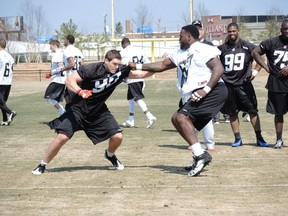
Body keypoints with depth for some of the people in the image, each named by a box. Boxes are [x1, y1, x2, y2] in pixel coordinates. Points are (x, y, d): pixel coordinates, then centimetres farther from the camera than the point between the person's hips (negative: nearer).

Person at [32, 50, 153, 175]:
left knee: (118, 136, -8)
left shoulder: (120, 71, -10)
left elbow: (141, 74, -10)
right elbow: (69, 80, -25)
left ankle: (110, 155, 27)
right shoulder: (91, 69, -23)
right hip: (79, 109, -4)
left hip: (99, 111, 4)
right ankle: (42, 165, 4)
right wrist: (80, 91, -43)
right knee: (62, 137, -15)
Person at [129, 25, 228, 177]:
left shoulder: (203, 50, -8)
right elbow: (162, 65, 26)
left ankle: (200, 155, -24)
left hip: (213, 92, -10)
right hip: (196, 95, 10)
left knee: (182, 117, -20)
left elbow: (219, 69, -17)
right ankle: (199, 156, 11)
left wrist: (206, 89, -25)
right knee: (177, 119, 11)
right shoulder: (180, 54, 19)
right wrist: (138, 66, 22)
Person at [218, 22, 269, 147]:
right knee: (232, 113, 7)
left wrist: (256, 71, -6)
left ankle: (259, 138, 4)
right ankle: (238, 139, 17)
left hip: (244, 84, -2)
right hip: (228, 85, 2)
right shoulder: (222, 49, 4)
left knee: (253, 111, -2)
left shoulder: (247, 46, 0)